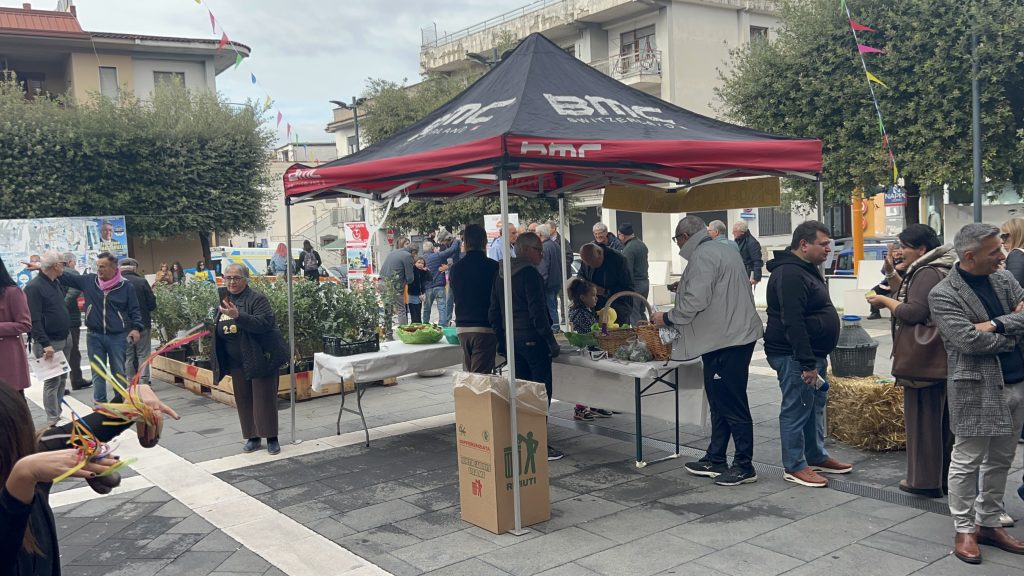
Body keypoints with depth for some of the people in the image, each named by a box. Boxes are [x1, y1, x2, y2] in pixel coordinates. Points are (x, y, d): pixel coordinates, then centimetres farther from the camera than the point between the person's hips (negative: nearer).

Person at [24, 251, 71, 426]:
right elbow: (34, 319, -21)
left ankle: (58, 414, 23)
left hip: (63, 341, 9)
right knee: (52, 381, -6)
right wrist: (45, 344, -26)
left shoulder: (55, 283, 12)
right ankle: (53, 421, 0)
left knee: (62, 379, 14)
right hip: (49, 343, -9)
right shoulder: (34, 287, -16)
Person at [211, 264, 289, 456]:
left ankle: (271, 438, 7)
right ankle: (252, 437, 21)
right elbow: (219, 331, 21)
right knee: (243, 399, 10)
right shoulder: (223, 299, 9)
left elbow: (264, 323, -27)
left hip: (260, 358, -6)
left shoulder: (257, 299, -12)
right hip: (237, 362, 7)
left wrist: (238, 315, -36)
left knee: (264, 398, -2)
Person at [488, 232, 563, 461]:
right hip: (532, 338, -8)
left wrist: (501, 341, 20)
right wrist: (551, 341, -14)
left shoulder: (501, 274, 12)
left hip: (511, 337, 8)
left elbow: (494, 311, 15)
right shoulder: (529, 273, -14)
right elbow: (537, 311, -19)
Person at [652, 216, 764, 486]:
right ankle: (715, 460, 25)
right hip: (736, 335, 11)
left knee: (732, 405, -3)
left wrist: (668, 318, -5)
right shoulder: (724, 250, 19)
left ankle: (744, 466, 4)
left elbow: (695, 301, -21)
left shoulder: (702, 256, -13)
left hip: (726, 340, -11)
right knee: (720, 403, 16)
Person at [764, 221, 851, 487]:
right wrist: (807, 363, -26)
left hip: (814, 354, 11)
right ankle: (794, 467, 6)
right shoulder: (789, 274, -20)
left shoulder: (807, 270, 16)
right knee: (796, 410, -3)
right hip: (795, 356, -11)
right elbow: (793, 323, -26)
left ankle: (817, 457, 31)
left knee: (816, 406, 18)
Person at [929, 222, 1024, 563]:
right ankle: (964, 530, 15)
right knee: (967, 462, 3)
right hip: (976, 388, -6)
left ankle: (989, 523, 28)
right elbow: (969, 340, -20)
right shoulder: (943, 295, -12)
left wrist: (996, 324, -17)